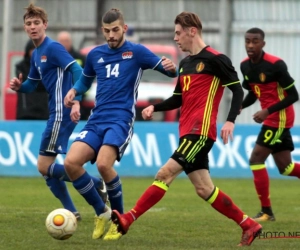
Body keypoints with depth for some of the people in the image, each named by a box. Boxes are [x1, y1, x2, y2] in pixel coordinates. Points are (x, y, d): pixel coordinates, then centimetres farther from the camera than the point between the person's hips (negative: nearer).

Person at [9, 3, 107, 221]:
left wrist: (76, 102, -32)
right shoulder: (36, 54, 16)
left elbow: (77, 71, -22)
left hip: (63, 113, -10)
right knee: (47, 167, 12)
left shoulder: (53, 48, -12)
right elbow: (31, 84, 25)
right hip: (56, 113, 10)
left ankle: (98, 184, -7)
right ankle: (71, 212, 16)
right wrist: (19, 86, 2)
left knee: (44, 166, -9)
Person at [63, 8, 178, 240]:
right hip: (96, 121, 5)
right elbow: (86, 79, 32)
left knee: (103, 164, -28)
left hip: (120, 120, -5)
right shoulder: (95, 54, 14)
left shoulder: (136, 52, 0)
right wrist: (74, 91, 10)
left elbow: (168, 69, 0)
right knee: (71, 162, -16)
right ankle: (101, 212, 3)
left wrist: (171, 67, -24)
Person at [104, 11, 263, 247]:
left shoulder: (215, 59, -7)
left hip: (201, 132, -9)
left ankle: (127, 221, -19)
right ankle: (249, 225, 16)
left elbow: (237, 89, -9)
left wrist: (230, 121, -20)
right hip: (187, 132, 9)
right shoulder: (185, 63, 18)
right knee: (204, 189, 8)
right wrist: (154, 107, 7)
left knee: (165, 173, -15)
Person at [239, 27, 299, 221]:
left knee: (256, 159, -11)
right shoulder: (245, 66, 2)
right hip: (271, 118, 8)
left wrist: (268, 111, -24)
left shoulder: (276, 65, -21)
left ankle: (266, 211, -4)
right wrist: (240, 106, -2)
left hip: (280, 118, -8)